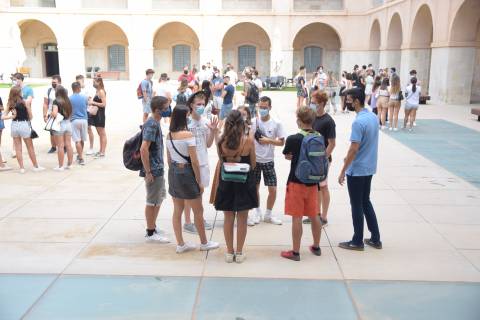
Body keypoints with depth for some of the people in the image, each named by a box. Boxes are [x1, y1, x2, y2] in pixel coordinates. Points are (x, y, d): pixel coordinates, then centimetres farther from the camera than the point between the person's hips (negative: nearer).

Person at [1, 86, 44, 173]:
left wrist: (12, 116, -1)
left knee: (18, 148, 10)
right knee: (30, 147, 9)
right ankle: (36, 167, 18)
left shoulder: (10, 103, 2)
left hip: (14, 125, 3)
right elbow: (30, 116, -4)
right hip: (24, 125, -3)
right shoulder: (25, 102, -9)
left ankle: (22, 168, 14)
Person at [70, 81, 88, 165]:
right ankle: (80, 155, 32)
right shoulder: (84, 97, 0)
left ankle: (81, 158, -6)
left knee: (77, 140, -2)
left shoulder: (70, 98, -7)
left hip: (74, 120, -3)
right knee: (82, 140, 17)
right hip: (84, 120, 3)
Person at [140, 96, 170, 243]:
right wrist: (148, 172, -23)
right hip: (153, 170, -10)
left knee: (160, 197, 20)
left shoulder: (155, 122, 9)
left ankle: (153, 226, 33)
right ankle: (150, 233, 14)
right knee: (152, 201, 1)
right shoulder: (151, 125, -20)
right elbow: (143, 149, -27)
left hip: (158, 168, 10)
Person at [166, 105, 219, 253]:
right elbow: (194, 161, -17)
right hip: (186, 172, -7)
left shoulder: (169, 135, 4)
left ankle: (180, 244, 23)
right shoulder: (188, 134, -18)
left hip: (173, 172, 7)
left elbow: (169, 159, 10)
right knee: (198, 211, 9)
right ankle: (204, 243, 22)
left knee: (177, 210, 14)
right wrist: (199, 181, -9)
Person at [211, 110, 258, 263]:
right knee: (242, 219, 9)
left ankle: (229, 252, 20)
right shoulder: (248, 140, -12)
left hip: (226, 181, 2)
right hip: (244, 182, -1)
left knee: (228, 218, 12)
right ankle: (239, 253, 18)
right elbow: (253, 164, -1)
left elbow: (220, 163, 4)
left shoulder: (222, 141, -7)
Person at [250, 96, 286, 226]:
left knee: (273, 189, 0)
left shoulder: (277, 124, -5)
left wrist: (268, 140, -17)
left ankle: (268, 214, 21)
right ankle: (257, 213, 29)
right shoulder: (253, 122, -4)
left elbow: (282, 142, -2)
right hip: (254, 160, 0)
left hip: (268, 161, 0)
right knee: (255, 187, 9)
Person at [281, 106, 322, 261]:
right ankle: (316, 247, 31)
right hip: (313, 182, 5)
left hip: (296, 183, -5)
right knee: (314, 216, 16)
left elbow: (287, 156, 0)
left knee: (296, 217, 2)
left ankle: (295, 252, 10)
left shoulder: (293, 139, -16)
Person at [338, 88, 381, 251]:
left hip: (356, 171, -8)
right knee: (366, 202, 19)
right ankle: (375, 239, 24)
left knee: (357, 205, 4)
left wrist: (343, 171, -17)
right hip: (369, 168, 8)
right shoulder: (374, 117, 6)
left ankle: (357, 242, 16)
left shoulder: (358, 122, -22)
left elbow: (354, 149, -23)